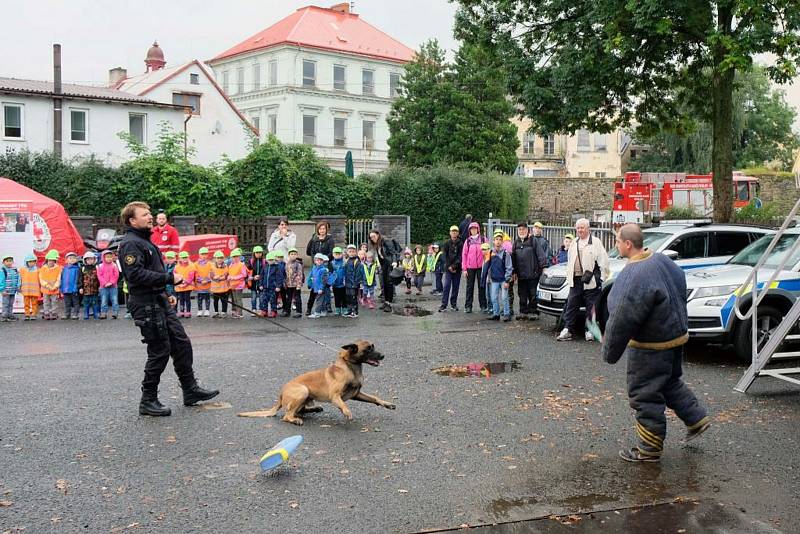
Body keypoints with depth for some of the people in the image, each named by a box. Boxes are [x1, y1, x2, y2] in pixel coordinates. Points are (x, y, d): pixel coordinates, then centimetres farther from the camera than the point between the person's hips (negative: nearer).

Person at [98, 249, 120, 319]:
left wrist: (111, 282, -12)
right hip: (104, 287, 0)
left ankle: (115, 313, 2)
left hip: (113, 286, 0)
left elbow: (116, 275, -2)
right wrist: (105, 283, -14)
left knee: (115, 300, -1)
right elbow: (99, 276, -3)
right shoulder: (100, 266, 1)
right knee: (104, 301, 4)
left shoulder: (114, 265, 2)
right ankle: (103, 313, 9)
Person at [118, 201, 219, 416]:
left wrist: (164, 293, 20)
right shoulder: (130, 243, -15)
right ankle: (148, 401, 8)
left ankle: (191, 390, 20)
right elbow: (136, 274, -27)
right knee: (160, 351, -5)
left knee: (182, 344, 11)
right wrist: (169, 278, -22)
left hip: (159, 301, 10)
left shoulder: (144, 241, 18)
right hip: (146, 305, -10)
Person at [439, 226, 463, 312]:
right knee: (446, 286, -6)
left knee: (455, 286, 5)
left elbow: (460, 256, -4)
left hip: (457, 269, 1)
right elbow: (445, 256, 1)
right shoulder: (447, 243, 4)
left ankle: (453, 304, 14)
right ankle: (444, 304, -7)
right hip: (448, 268, 0)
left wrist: (454, 266, -13)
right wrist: (449, 266, -8)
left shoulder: (460, 244, 1)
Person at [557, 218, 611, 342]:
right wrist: (569, 277, 13)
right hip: (575, 280, 5)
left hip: (590, 282, -5)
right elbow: (569, 261, 22)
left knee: (591, 307, 2)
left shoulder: (596, 242, -2)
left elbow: (603, 262, -5)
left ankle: (589, 330, 10)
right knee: (571, 305, 3)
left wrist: (603, 278, -10)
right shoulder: (574, 244, 17)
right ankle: (567, 330, 5)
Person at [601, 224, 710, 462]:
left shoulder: (635, 277, -28)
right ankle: (697, 419, 36)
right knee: (671, 383, 28)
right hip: (676, 334, 9)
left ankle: (649, 449, 12)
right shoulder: (662, 261, 2)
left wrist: (610, 352, -14)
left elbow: (622, 321, -25)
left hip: (652, 347, -9)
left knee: (645, 396, 3)